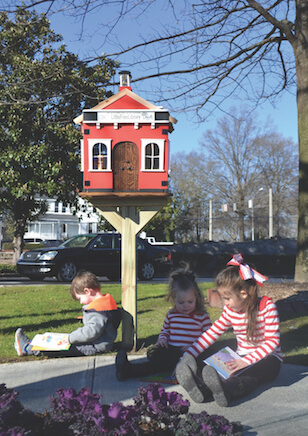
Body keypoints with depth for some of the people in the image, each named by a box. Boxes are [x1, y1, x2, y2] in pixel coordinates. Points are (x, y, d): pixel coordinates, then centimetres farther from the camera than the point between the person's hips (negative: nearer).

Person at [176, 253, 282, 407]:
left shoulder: (267, 306, -13)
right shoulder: (230, 311, 3)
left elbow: (273, 341, -17)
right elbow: (211, 334, 5)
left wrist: (247, 361, -27)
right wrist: (188, 356, -4)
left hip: (267, 358, -4)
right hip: (242, 358, 5)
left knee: (247, 376, -38)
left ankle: (225, 389, -68)